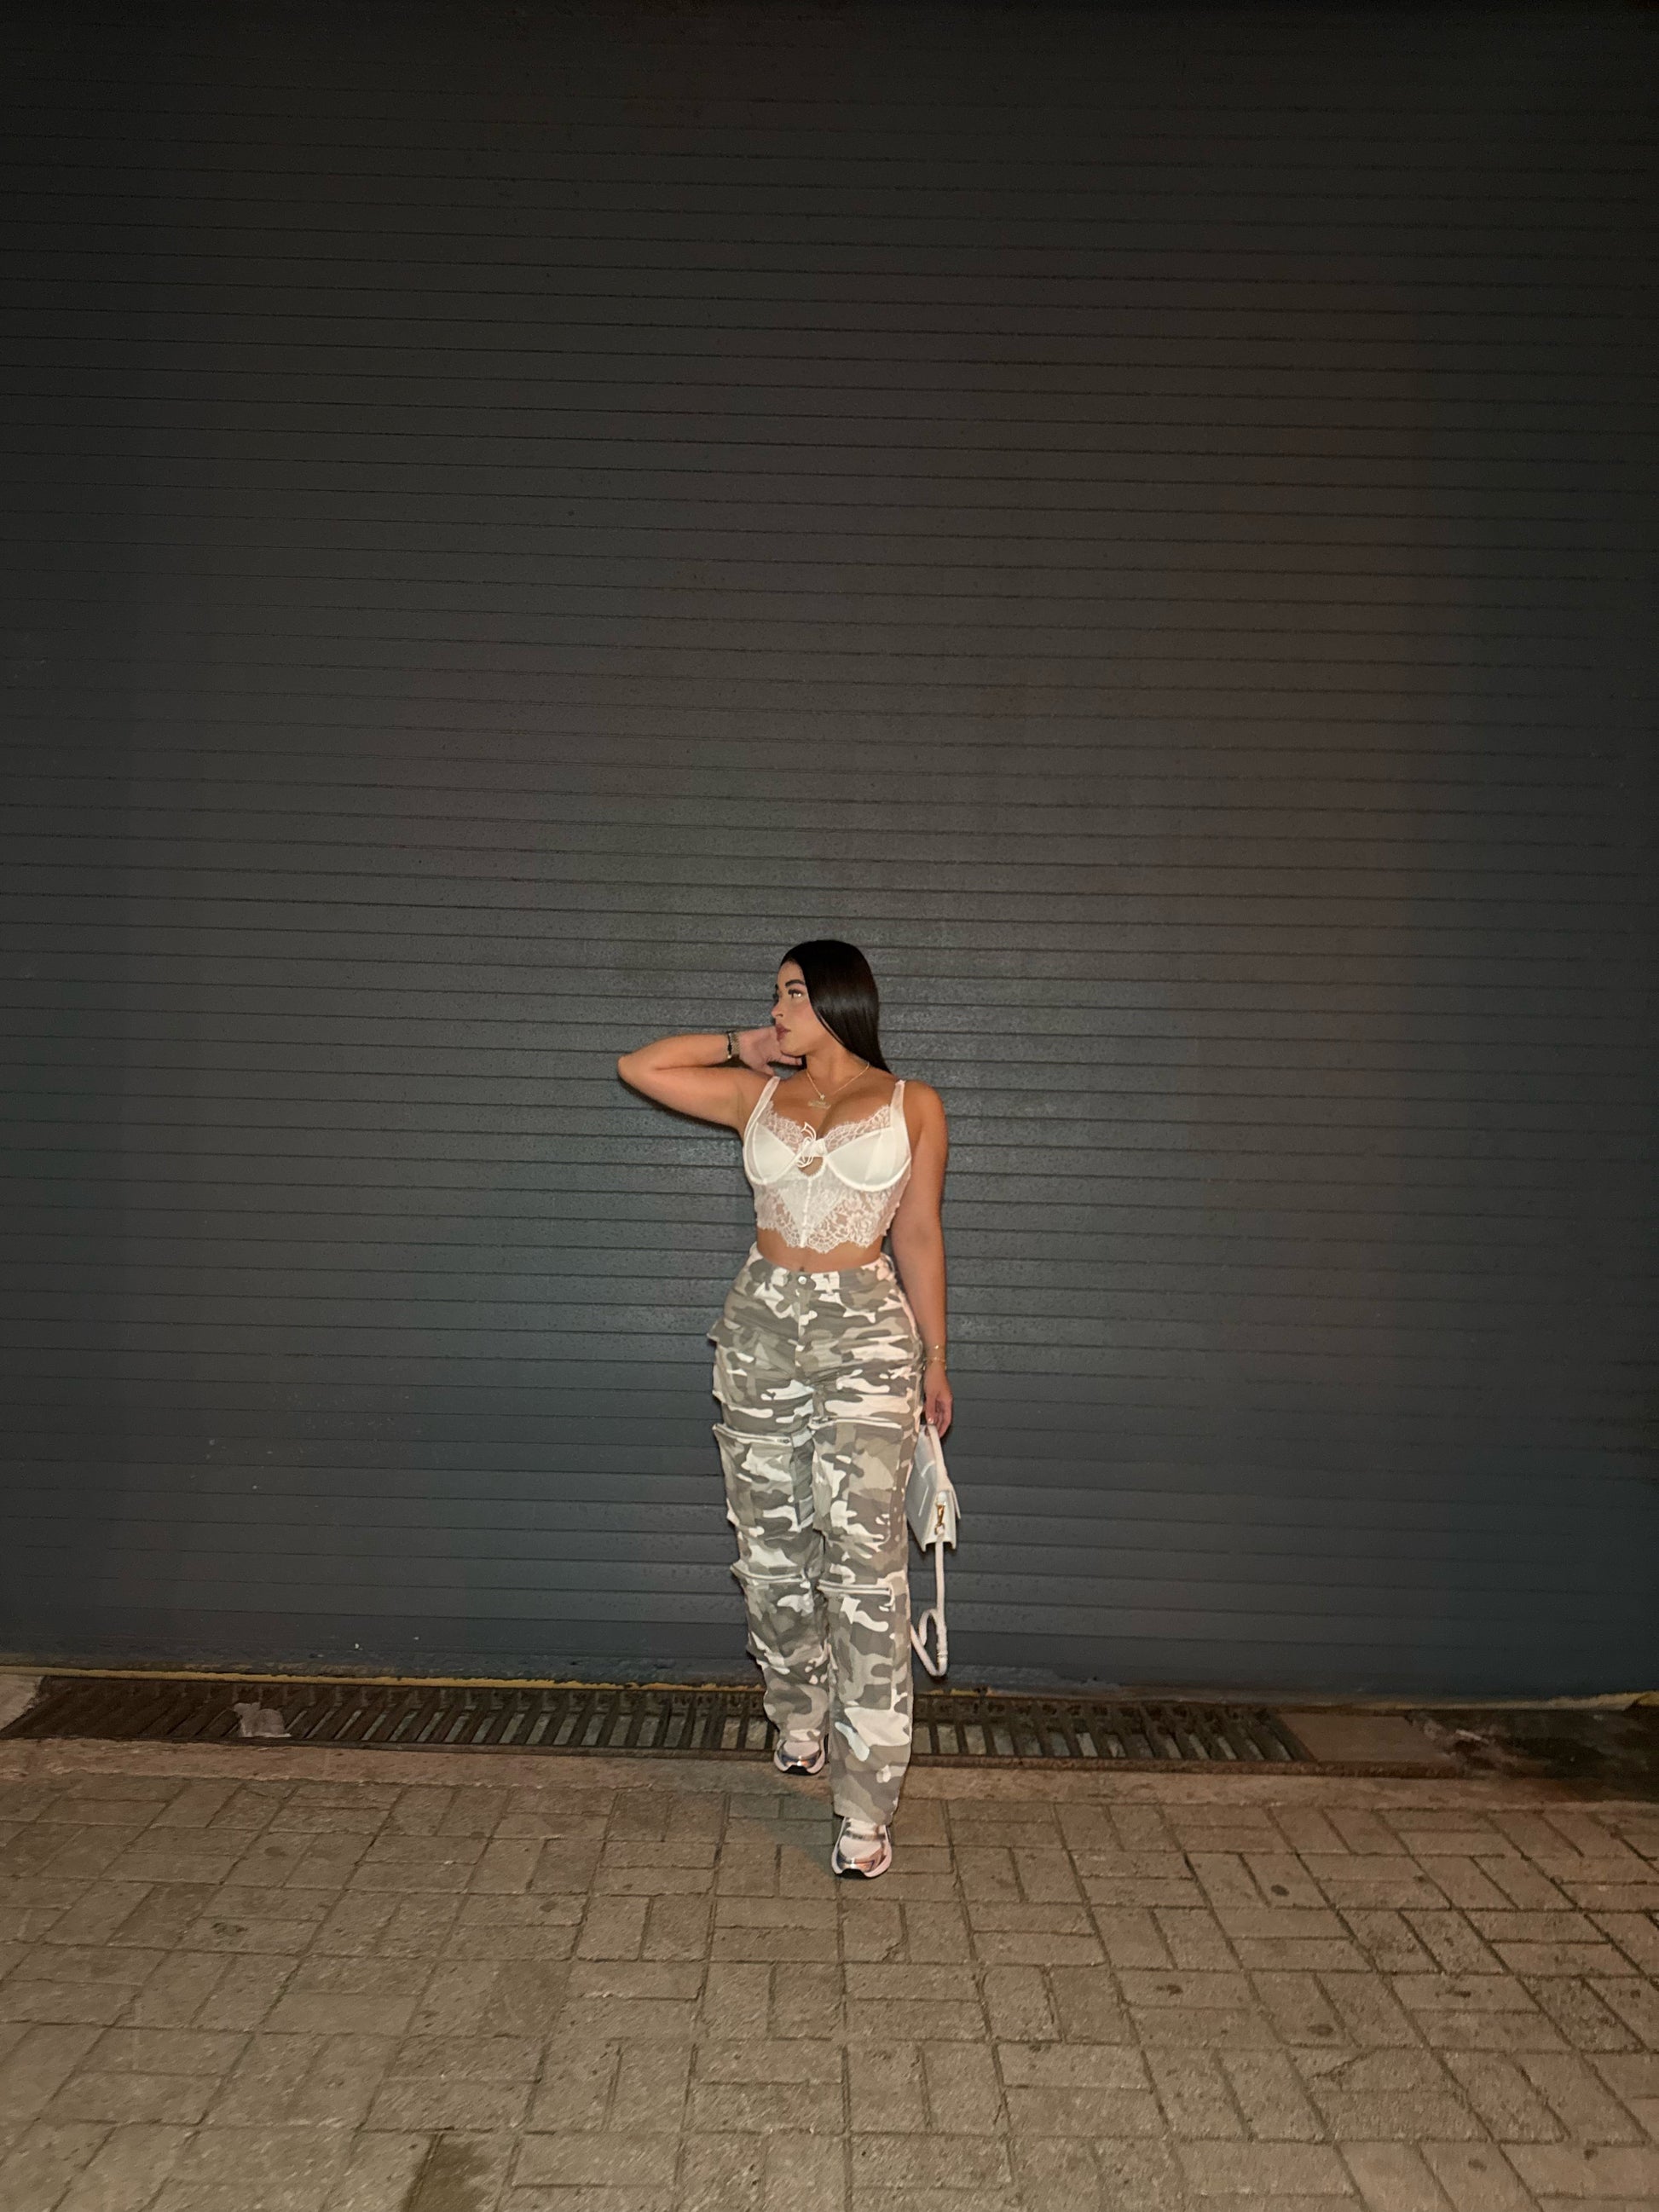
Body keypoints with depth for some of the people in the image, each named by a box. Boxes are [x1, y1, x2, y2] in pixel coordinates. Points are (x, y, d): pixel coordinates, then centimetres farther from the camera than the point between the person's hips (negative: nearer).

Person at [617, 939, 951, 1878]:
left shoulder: (912, 1105, 2)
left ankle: (865, 1806, -3)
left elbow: (919, 1237, 5)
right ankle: (800, 1719, 35)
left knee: (865, 1562, -8)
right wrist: (745, 1048, 9)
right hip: (762, 1330, 4)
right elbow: (639, 1067, 12)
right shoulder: (760, 1095, 9)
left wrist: (934, 1359, 6)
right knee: (773, 1549, 11)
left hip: (867, 1337, -3)